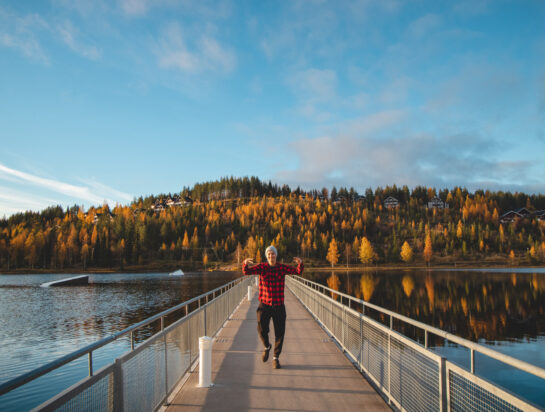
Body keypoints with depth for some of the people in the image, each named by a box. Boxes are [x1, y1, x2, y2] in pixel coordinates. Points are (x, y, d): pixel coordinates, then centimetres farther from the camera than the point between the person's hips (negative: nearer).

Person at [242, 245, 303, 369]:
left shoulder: (282, 268, -1)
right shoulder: (262, 267, -4)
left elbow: (299, 272, -9)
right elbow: (246, 271, -16)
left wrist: (300, 263, -31)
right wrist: (245, 263, -38)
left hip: (279, 306, 1)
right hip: (264, 305, -1)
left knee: (279, 333, 2)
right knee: (262, 330, -11)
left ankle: (276, 358, 21)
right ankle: (266, 347, 23)